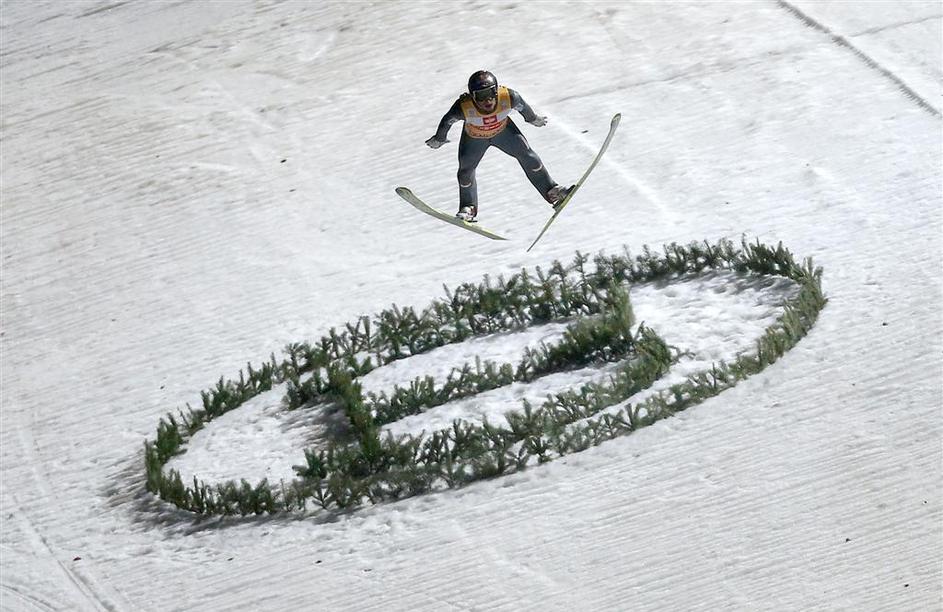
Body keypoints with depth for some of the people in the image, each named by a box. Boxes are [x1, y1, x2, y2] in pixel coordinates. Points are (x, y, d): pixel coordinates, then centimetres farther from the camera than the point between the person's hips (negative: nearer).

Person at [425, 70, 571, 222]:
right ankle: (469, 208, 26)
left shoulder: (508, 97, -39)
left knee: (527, 155, -3)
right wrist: (439, 139, -1)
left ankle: (552, 192, 12)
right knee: (466, 171, 1)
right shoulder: (464, 107, -42)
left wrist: (534, 119, 7)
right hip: (474, 138, -1)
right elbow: (447, 121, -20)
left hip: (503, 130, 1)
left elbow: (522, 106, -14)